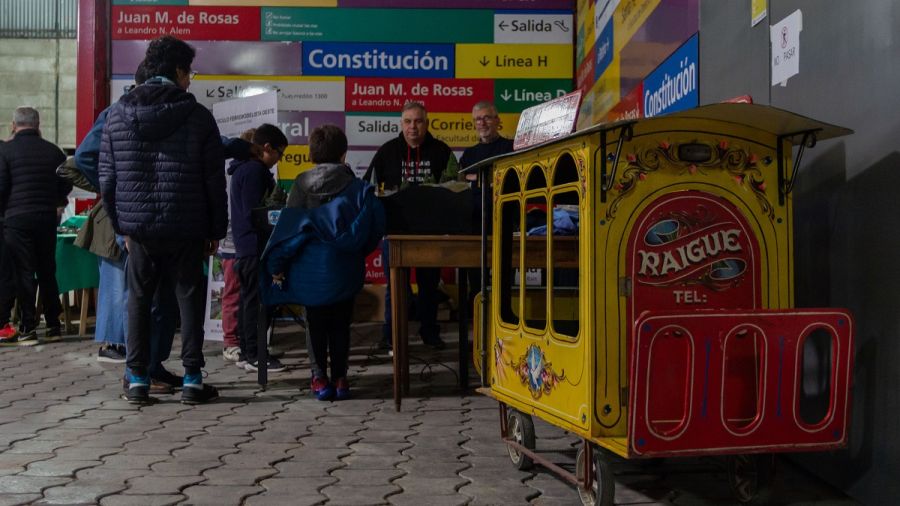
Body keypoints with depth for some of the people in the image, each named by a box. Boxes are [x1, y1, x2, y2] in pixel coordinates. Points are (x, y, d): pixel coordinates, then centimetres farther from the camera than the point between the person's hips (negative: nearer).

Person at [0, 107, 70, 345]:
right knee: (47, 272, 13)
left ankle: (28, 328, 1)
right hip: (47, 218, 3)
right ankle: (53, 325, 17)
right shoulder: (53, 151, 4)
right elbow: (66, 186, 7)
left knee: (24, 273, 1)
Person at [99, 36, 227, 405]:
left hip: (138, 228, 2)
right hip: (186, 230, -2)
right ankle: (192, 380, 10)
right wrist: (216, 229, 4)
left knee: (138, 301, 12)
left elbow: (107, 178, 6)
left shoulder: (117, 114, 4)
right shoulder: (198, 116, -5)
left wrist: (121, 224, 15)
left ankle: (137, 380, 15)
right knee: (189, 301, 7)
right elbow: (215, 180, -4)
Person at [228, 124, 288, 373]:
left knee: (247, 297, 13)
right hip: (254, 244, -11)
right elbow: (254, 213, -21)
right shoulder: (255, 170, -16)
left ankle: (246, 352, 19)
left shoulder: (243, 168, 16)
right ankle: (254, 355, -1)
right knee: (255, 298, -6)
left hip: (244, 244, 11)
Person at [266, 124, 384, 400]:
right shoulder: (356, 187, -4)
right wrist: (359, 250, 9)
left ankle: (319, 377, 13)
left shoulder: (301, 185, -3)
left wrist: (277, 265, -1)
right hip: (343, 268, 0)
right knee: (340, 323, 14)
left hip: (309, 267, 0)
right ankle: (340, 377, 14)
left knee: (315, 322, 15)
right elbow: (376, 223, -8)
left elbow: (288, 226, -5)